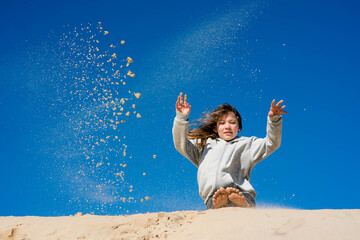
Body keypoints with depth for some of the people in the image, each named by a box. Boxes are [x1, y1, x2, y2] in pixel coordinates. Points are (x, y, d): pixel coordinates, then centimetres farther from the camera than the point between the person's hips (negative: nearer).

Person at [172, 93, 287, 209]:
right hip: (212, 197, 1)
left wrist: (274, 120, 1)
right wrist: (181, 118, 15)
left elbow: (270, 145, 18)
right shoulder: (204, 144, 34)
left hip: (239, 191, -1)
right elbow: (181, 145, 25)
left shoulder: (247, 143, 30)